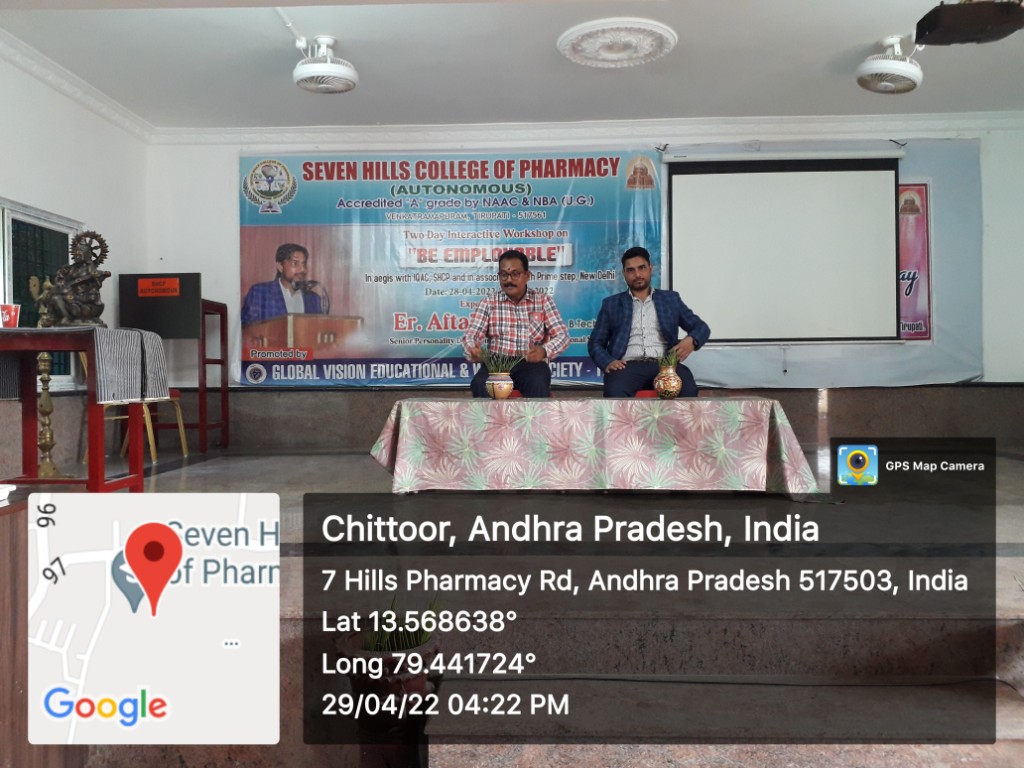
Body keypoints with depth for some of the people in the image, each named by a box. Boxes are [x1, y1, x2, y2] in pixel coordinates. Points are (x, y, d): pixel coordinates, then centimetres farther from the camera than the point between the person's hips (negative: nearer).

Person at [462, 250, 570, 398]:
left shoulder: (543, 301, 8)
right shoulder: (488, 302, 9)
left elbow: (562, 335, 2)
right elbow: (471, 335, 2)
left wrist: (544, 350, -21)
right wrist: (473, 351, -24)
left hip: (531, 364, 0)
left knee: (538, 385, -34)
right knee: (480, 385, -32)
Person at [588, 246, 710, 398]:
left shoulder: (671, 298, 22)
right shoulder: (611, 304, 20)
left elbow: (701, 327, 21)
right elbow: (595, 342, 16)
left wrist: (692, 340, -5)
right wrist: (607, 362, -7)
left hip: (665, 364, 1)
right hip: (628, 366, -1)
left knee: (688, 390, -33)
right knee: (615, 392, -37)